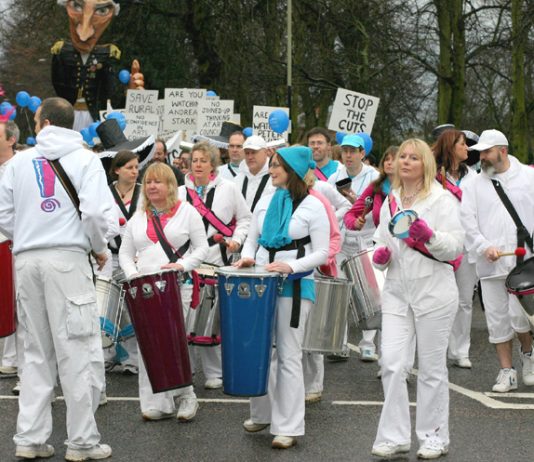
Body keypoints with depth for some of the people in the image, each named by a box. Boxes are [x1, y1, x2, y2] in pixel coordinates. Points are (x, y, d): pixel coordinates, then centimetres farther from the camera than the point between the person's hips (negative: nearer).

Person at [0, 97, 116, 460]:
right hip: (68, 257, -4)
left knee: (37, 352, 12)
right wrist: (100, 248, 4)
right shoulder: (84, 158, 0)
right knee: (78, 351, 0)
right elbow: (95, 210, -12)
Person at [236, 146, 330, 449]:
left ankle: (289, 427, 2)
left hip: (295, 286, -5)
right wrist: (247, 257, -4)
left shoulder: (313, 206, -5)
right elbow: (252, 239, 18)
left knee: (288, 356, -3)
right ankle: (262, 414, 26)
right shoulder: (266, 202, 11)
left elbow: (322, 253, -7)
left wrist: (291, 266, -21)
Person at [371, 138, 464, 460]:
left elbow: (455, 247, -8)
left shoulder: (442, 199, -3)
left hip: (434, 291, -4)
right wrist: (380, 254, 1)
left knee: (432, 367, 3)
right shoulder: (391, 201, 13)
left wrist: (428, 235, -25)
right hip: (397, 291, 4)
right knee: (392, 363, -6)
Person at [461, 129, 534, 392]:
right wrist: (484, 247, -11)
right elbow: (468, 221, 3)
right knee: (497, 320, 5)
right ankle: (507, 372, 15)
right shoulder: (475, 185, 10)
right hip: (490, 263, 3)